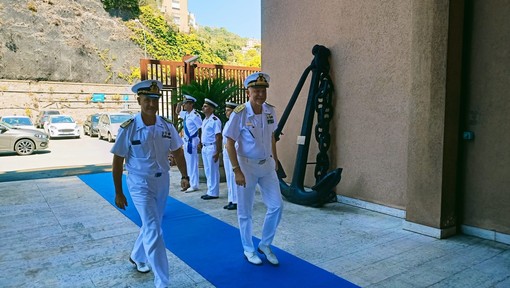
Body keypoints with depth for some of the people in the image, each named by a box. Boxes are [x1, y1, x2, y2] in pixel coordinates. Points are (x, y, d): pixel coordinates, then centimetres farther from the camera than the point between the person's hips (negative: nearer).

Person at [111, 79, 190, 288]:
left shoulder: (167, 126, -3)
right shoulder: (128, 128, -14)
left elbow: (177, 152, 7)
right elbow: (117, 162, -7)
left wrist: (184, 175, -4)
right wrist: (118, 193, -5)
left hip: (162, 182, 5)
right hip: (140, 184, -5)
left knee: (151, 225, 21)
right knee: (153, 230, -9)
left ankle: (137, 257, 48)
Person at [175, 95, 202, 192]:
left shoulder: (195, 115, -18)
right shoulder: (185, 114, 8)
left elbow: (202, 129, -18)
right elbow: (178, 112, 29)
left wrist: (199, 142, -17)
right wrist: (179, 105, 10)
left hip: (192, 141, -9)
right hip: (186, 141, 9)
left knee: (193, 164, -2)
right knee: (188, 163, 16)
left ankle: (194, 185, 6)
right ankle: (190, 183, 27)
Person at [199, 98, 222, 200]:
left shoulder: (215, 120, -15)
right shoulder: (205, 120, 13)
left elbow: (218, 137, -17)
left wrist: (217, 152, -19)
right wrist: (201, 145, 15)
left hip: (211, 148, -9)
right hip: (205, 148, 9)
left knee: (213, 171, -1)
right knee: (207, 171, 15)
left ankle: (213, 193, 9)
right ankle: (210, 191, 25)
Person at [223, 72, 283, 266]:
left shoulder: (270, 111, 0)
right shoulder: (239, 114, -17)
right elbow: (230, 143, -15)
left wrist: (275, 159, 15)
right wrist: (237, 170, -18)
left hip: (267, 165, 5)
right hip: (247, 166, -5)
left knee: (277, 206, 5)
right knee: (245, 211, 7)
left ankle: (265, 245, 25)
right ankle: (248, 249, 27)